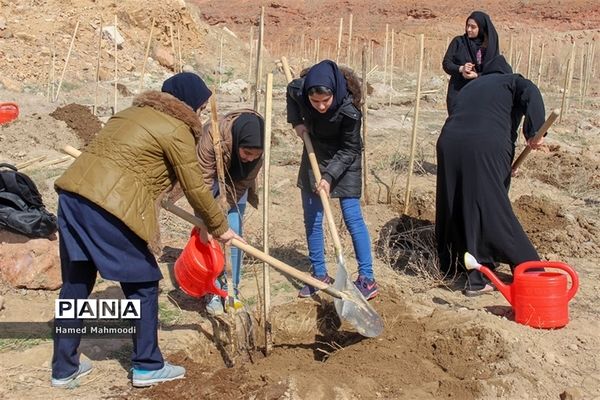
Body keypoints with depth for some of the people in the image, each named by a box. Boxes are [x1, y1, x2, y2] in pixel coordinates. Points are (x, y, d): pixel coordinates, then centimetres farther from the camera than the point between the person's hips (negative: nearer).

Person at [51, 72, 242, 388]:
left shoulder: (135, 112, 24)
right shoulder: (176, 130, -2)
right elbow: (195, 189, 1)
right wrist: (219, 226, 15)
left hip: (72, 195, 9)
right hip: (108, 207, -9)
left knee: (75, 284, 18)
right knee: (143, 284, 8)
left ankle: (64, 368, 29)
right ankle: (147, 366, 18)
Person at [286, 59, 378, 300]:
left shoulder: (349, 111, -33)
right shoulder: (298, 90, -23)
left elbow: (349, 150, -20)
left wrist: (329, 176, -28)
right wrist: (296, 122, -8)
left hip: (344, 162, -4)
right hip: (314, 156, 5)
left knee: (352, 217, -6)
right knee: (311, 219, 7)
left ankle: (367, 279, 1)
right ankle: (319, 275, 19)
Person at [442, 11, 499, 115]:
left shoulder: (490, 45, 3)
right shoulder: (458, 42, 2)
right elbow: (446, 63, 0)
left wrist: (476, 75, -18)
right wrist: (460, 69, -19)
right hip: (458, 92, -1)